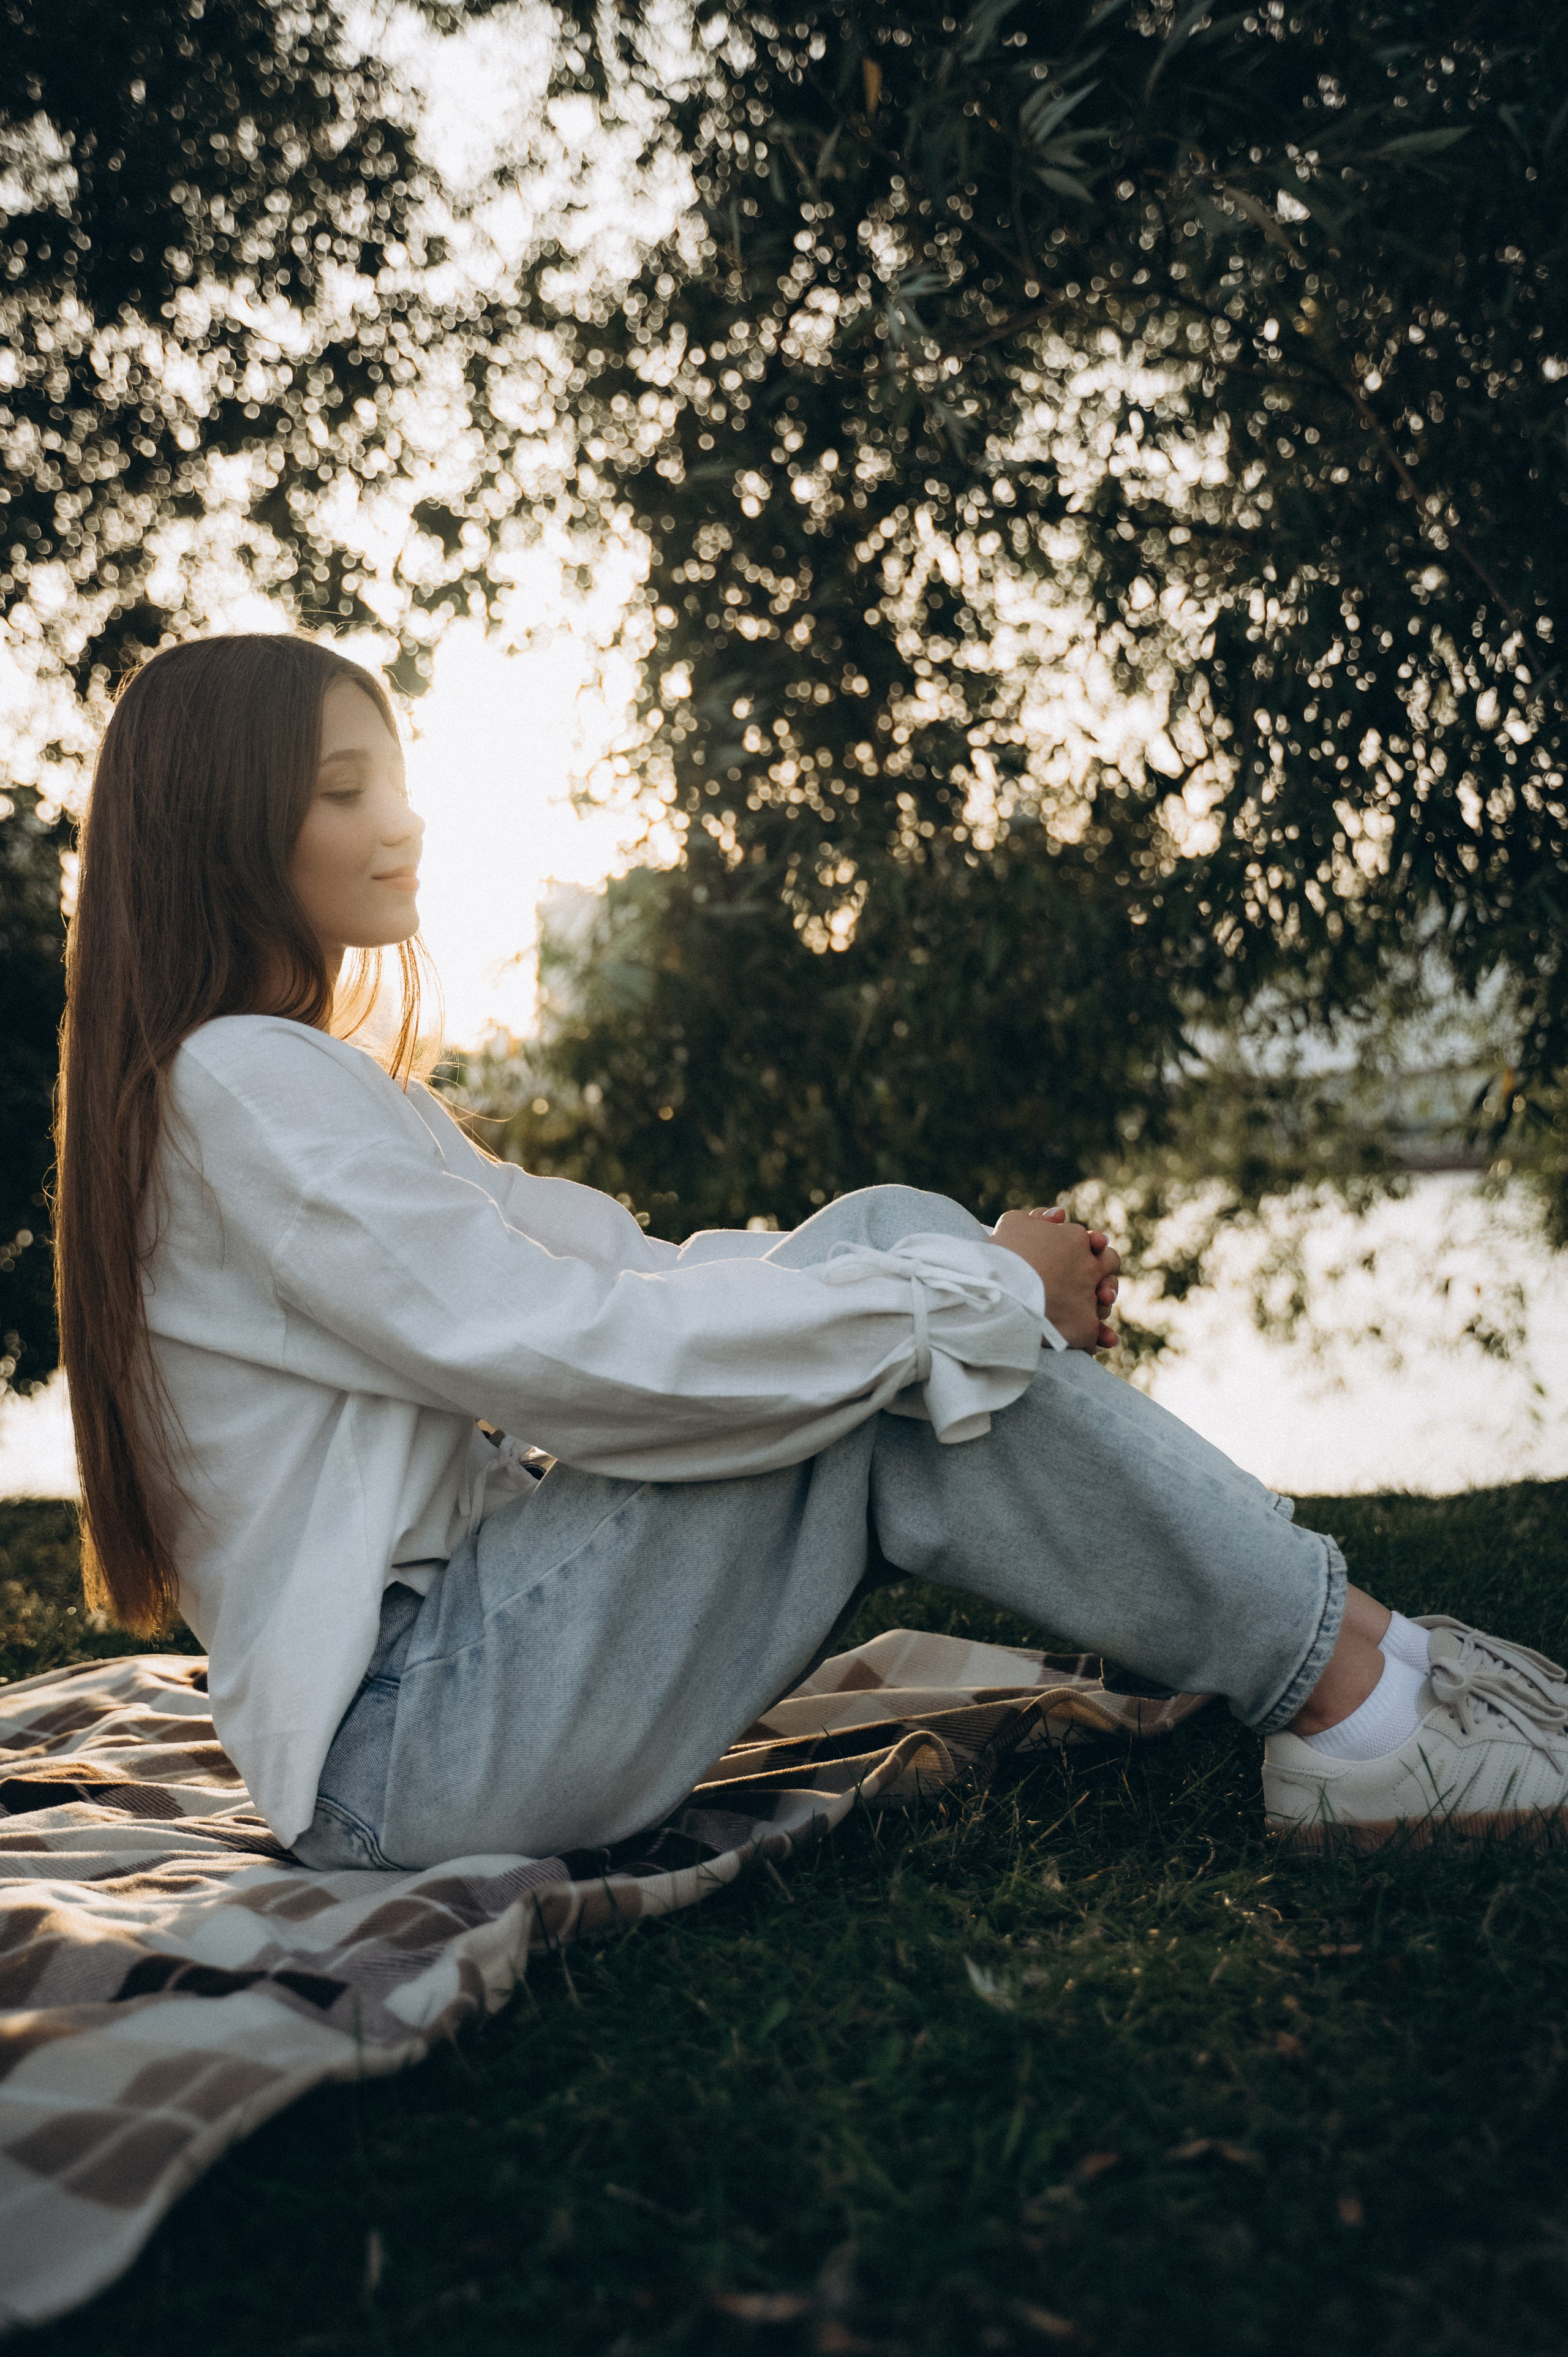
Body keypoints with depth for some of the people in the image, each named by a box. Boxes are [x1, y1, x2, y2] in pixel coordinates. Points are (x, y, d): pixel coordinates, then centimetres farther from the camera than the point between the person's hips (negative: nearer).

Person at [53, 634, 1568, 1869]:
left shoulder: (316, 1084, 20)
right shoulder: (236, 1079, -12)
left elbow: (615, 1267, 12)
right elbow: (570, 1349, -22)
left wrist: (971, 1265, 0)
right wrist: (969, 1295, -15)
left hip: (454, 1666, 9)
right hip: (407, 1750, -9)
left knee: (889, 1243, -4)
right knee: (900, 1340, -17)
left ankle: (1336, 1667, -6)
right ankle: (1349, 1693, -8)